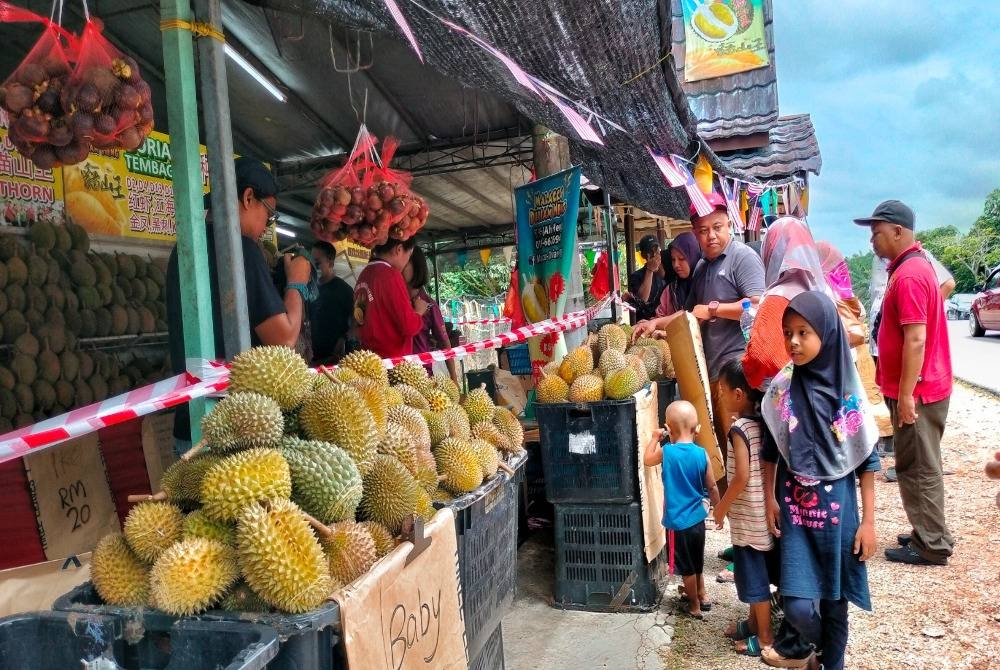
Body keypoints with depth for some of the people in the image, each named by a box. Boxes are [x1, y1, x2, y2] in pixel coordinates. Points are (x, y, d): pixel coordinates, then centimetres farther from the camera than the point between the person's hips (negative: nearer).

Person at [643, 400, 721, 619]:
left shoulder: (667, 452, -17)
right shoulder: (701, 454, -8)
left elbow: (647, 460, 3)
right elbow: (712, 487, 0)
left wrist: (655, 438, 13)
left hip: (679, 521, -4)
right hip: (697, 517, 4)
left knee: (687, 567, 12)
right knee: (696, 563, 25)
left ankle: (695, 607, 25)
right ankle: (701, 596, 41)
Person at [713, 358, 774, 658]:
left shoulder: (740, 429, -21)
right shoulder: (763, 422, 2)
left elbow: (742, 477, -25)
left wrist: (721, 507, -12)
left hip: (748, 516, -8)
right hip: (762, 512, 8)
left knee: (754, 576, 6)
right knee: (756, 573, 21)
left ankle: (765, 637, 19)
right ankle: (754, 623, 35)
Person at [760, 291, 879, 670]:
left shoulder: (848, 391, -9)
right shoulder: (781, 387, -6)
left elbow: (867, 459, -3)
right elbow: (770, 448, 4)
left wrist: (868, 520, -3)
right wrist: (769, 499, 5)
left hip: (837, 505, 0)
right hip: (795, 505, 1)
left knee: (834, 597, 11)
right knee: (798, 604, -4)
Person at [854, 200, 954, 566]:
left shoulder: (908, 275, -20)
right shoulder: (916, 265, 13)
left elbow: (916, 339, -24)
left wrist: (905, 395, -22)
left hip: (916, 391, -10)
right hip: (920, 387, 10)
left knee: (919, 468, 0)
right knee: (918, 466, 18)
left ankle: (932, 546, 10)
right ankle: (929, 533, 29)